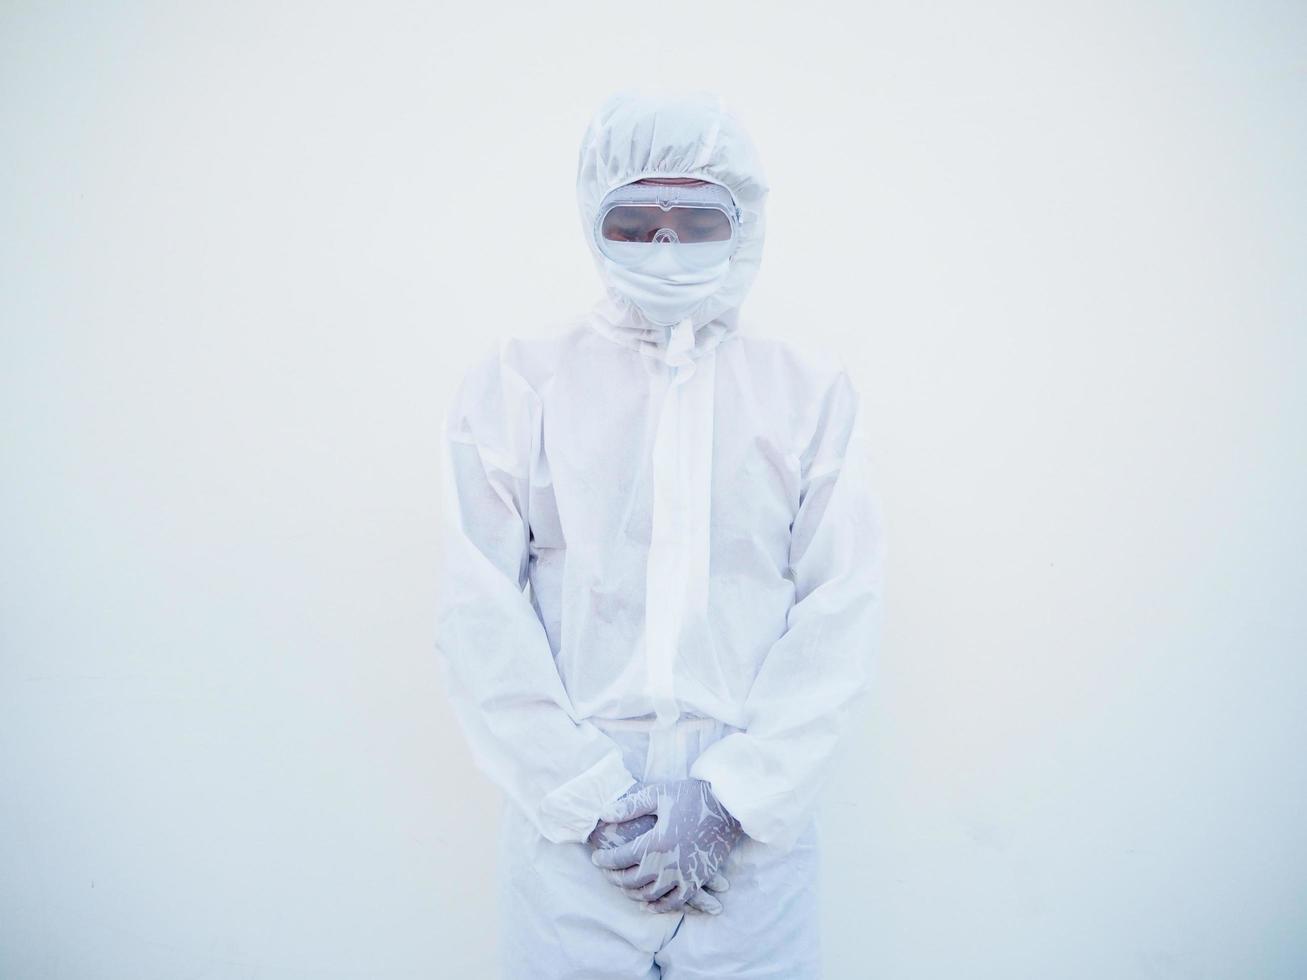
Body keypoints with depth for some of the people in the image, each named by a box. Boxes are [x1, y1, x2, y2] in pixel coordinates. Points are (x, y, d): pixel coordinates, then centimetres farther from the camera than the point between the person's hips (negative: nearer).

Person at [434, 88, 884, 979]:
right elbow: (482, 616, -3)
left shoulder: (813, 391, 5)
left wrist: (730, 797, -9)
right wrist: (590, 799, -9)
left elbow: (840, 612, -2)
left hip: (755, 824, 1)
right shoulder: (516, 383, 2)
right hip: (568, 818, 0)